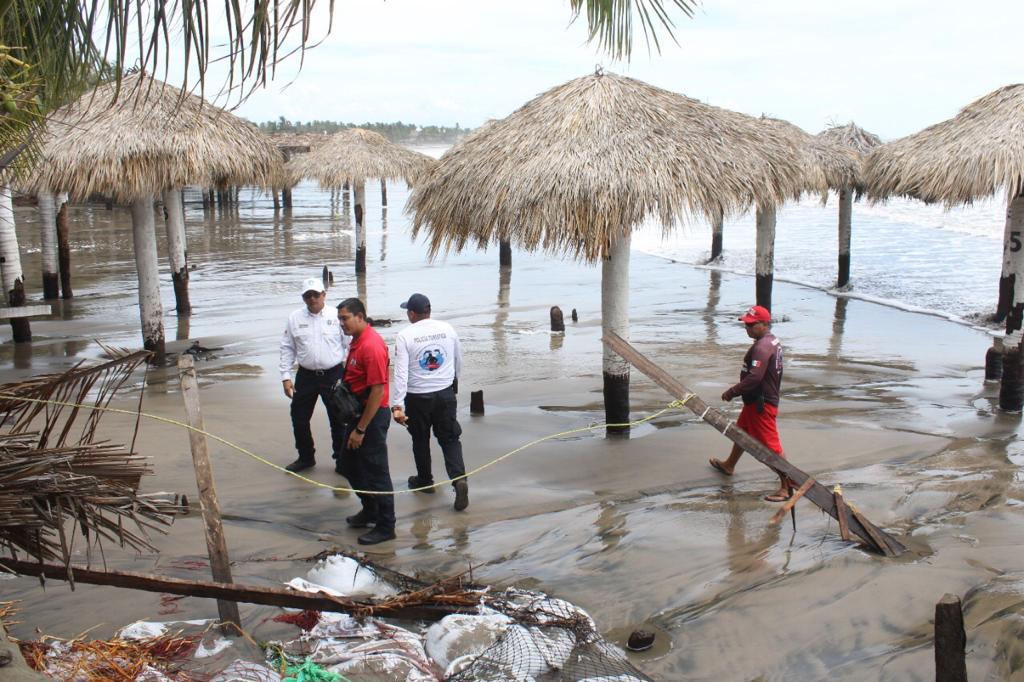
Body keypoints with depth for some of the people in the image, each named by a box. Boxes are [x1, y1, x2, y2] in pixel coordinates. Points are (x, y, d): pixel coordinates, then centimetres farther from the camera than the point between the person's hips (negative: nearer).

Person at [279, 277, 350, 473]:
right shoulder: (295, 318, 1)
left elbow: (350, 345, -3)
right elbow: (287, 349, 5)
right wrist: (286, 376, 0)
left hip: (334, 375, -3)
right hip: (306, 376, 3)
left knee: (338, 420, 6)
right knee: (299, 419, 11)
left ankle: (342, 460, 22)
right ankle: (305, 458, 30)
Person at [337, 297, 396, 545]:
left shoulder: (372, 346, -23)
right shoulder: (357, 341, 8)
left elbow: (378, 390, -25)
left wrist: (361, 429, -22)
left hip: (373, 415, -10)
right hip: (359, 411, 10)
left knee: (376, 471, -1)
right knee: (352, 460, 21)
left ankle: (386, 526, 11)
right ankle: (370, 510, 38)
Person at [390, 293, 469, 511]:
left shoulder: (405, 336, -13)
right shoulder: (447, 329, -2)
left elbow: (401, 373, -19)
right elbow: (458, 360, 11)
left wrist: (397, 405, -19)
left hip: (418, 397, -2)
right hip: (445, 393, 2)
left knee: (420, 440, 17)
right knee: (450, 439, 9)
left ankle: (425, 480, 33)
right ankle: (459, 478, -11)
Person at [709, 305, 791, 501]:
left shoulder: (762, 347, -24)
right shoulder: (772, 341, 9)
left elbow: (754, 377, -31)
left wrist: (732, 392, -20)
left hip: (761, 404, -11)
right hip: (755, 401, 11)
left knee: (771, 445, -6)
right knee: (742, 432, 27)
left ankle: (787, 487, 1)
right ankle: (729, 465, 48)